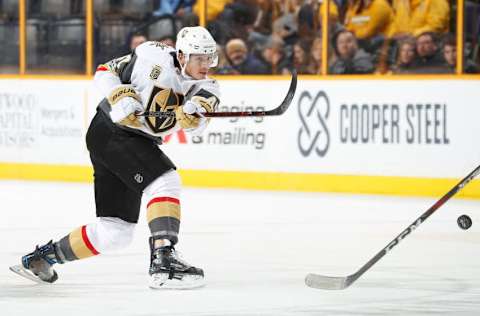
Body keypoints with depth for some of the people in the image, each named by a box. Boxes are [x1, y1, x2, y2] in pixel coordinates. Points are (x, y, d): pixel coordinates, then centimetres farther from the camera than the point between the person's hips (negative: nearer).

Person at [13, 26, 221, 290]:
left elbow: (195, 124, -19)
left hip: (139, 144, 7)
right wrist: (121, 96, -19)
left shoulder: (206, 87, 1)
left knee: (115, 233, 7)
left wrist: (194, 112, -42)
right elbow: (105, 72, -1)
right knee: (166, 181, -26)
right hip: (111, 132, -7)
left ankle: (40, 257, 22)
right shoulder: (153, 55, -10)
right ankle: (163, 262, -32)